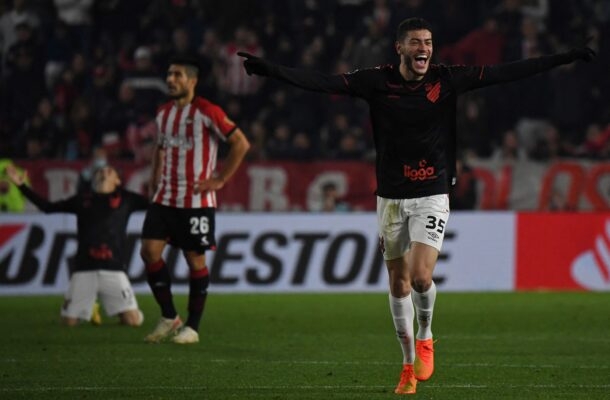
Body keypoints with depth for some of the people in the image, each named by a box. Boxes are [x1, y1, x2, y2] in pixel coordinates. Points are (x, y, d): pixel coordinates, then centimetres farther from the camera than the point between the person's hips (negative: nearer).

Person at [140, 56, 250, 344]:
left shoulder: (207, 112, -11)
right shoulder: (163, 113, 11)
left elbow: (241, 144, -12)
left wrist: (219, 180, -12)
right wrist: (155, 177, 14)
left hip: (196, 200, -6)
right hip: (165, 198, 6)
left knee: (195, 259, 0)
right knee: (149, 250, -5)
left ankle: (192, 327, 10)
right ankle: (169, 317, 8)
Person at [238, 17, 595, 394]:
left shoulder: (447, 79, -5)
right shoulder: (378, 81, -5)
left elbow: (504, 72, -4)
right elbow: (324, 82, -12)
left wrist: (564, 58, -7)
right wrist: (273, 70, -23)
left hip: (432, 196, -1)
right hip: (391, 197, 1)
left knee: (421, 276, -16)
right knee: (398, 281, 7)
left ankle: (425, 337, 14)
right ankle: (410, 363, 21)